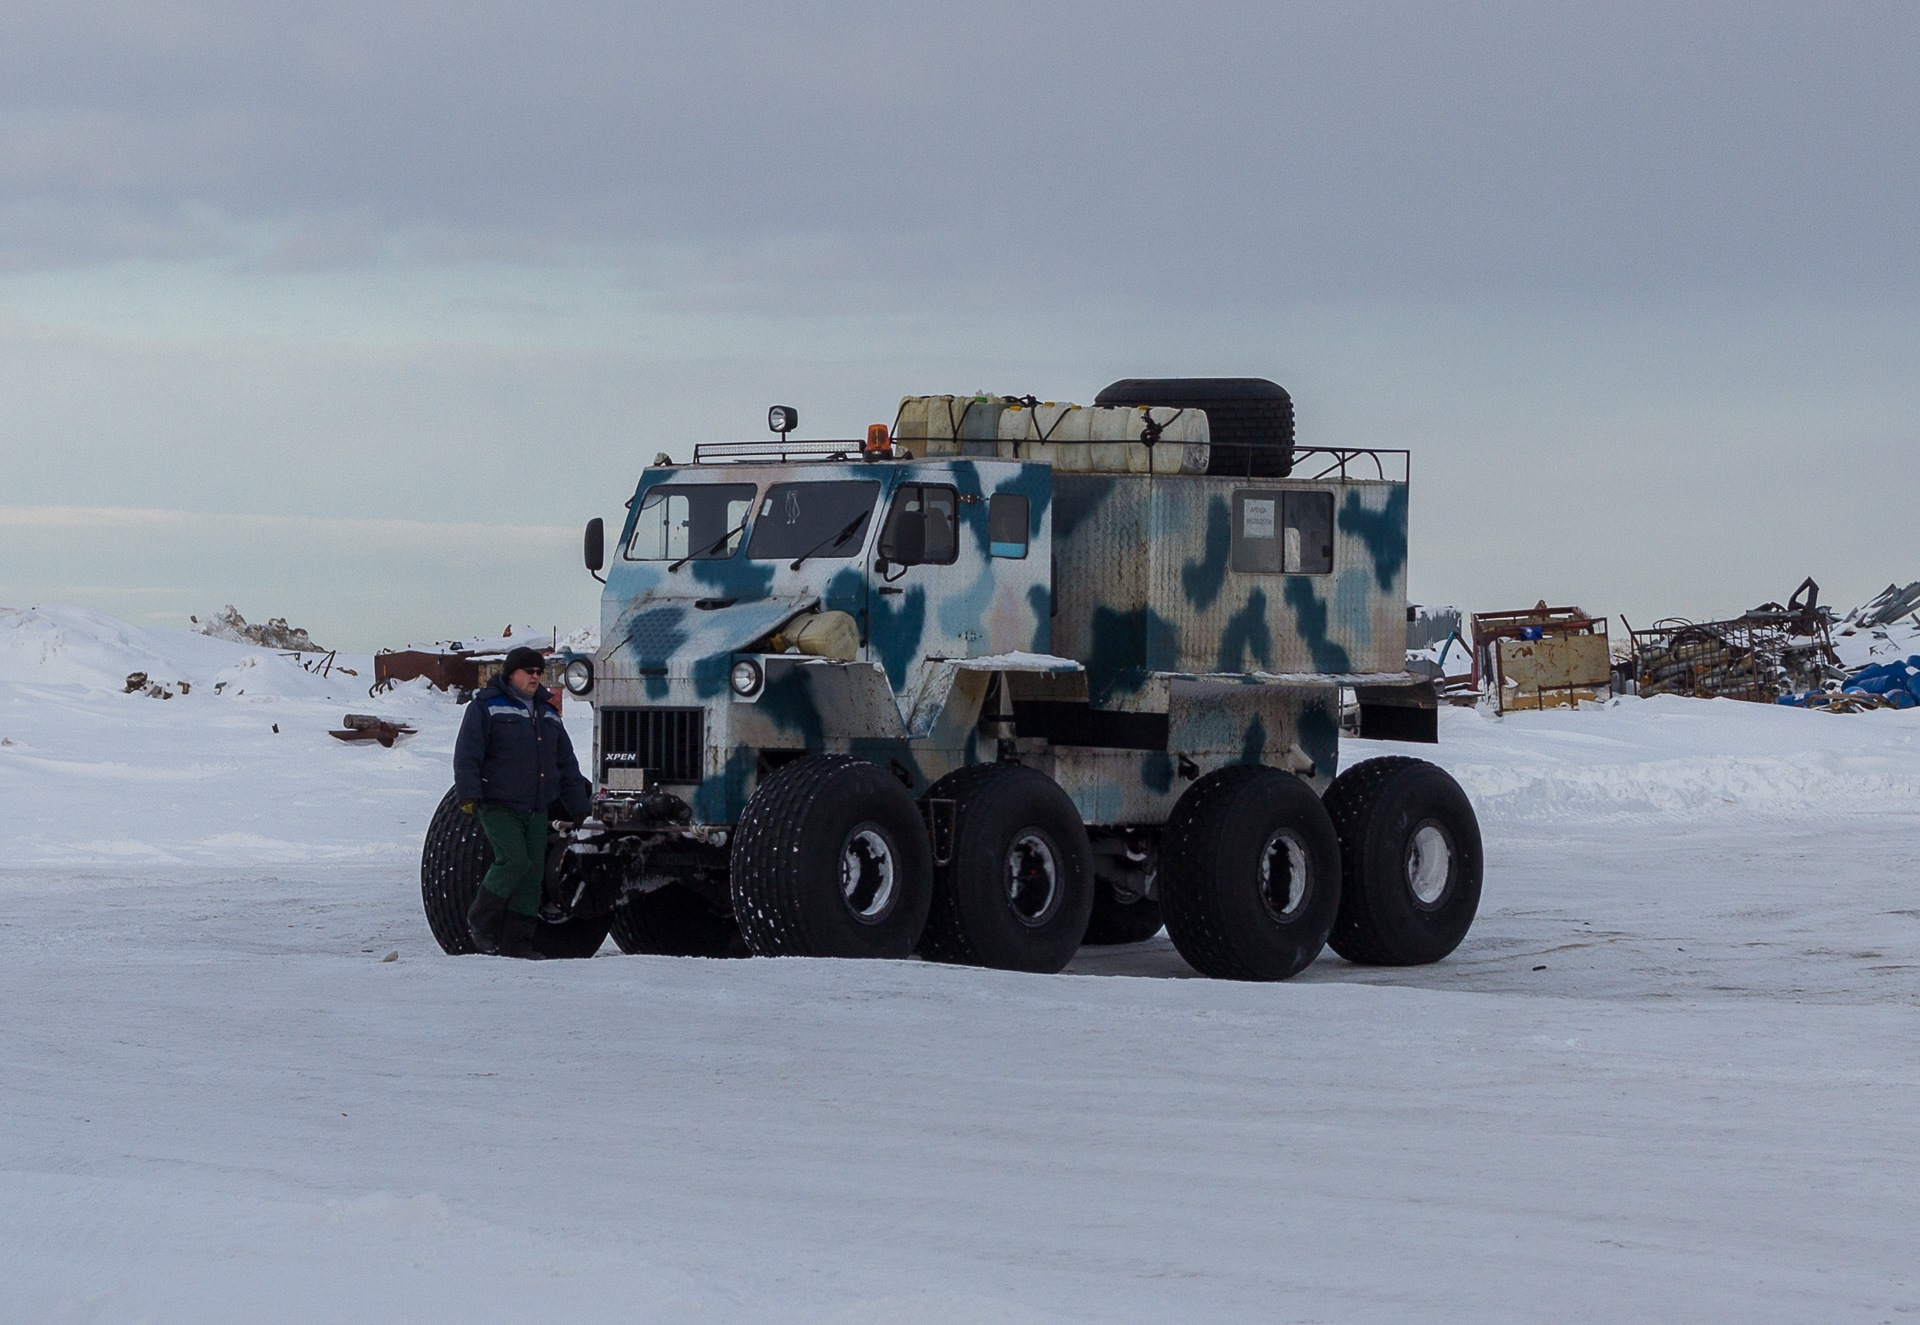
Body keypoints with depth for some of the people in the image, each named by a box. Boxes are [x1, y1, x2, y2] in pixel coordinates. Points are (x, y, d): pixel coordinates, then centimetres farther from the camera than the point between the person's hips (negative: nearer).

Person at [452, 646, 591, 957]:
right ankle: (481, 921, -2)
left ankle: (516, 941, 7)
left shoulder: (547, 712, 19)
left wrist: (579, 809, 20)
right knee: (514, 860, -21)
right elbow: (467, 755, -8)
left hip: (536, 811, 7)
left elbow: (567, 765, 23)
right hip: (498, 806, -7)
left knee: (533, 872, 2)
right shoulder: (486, 707, 0)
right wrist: (468, 794, -19)